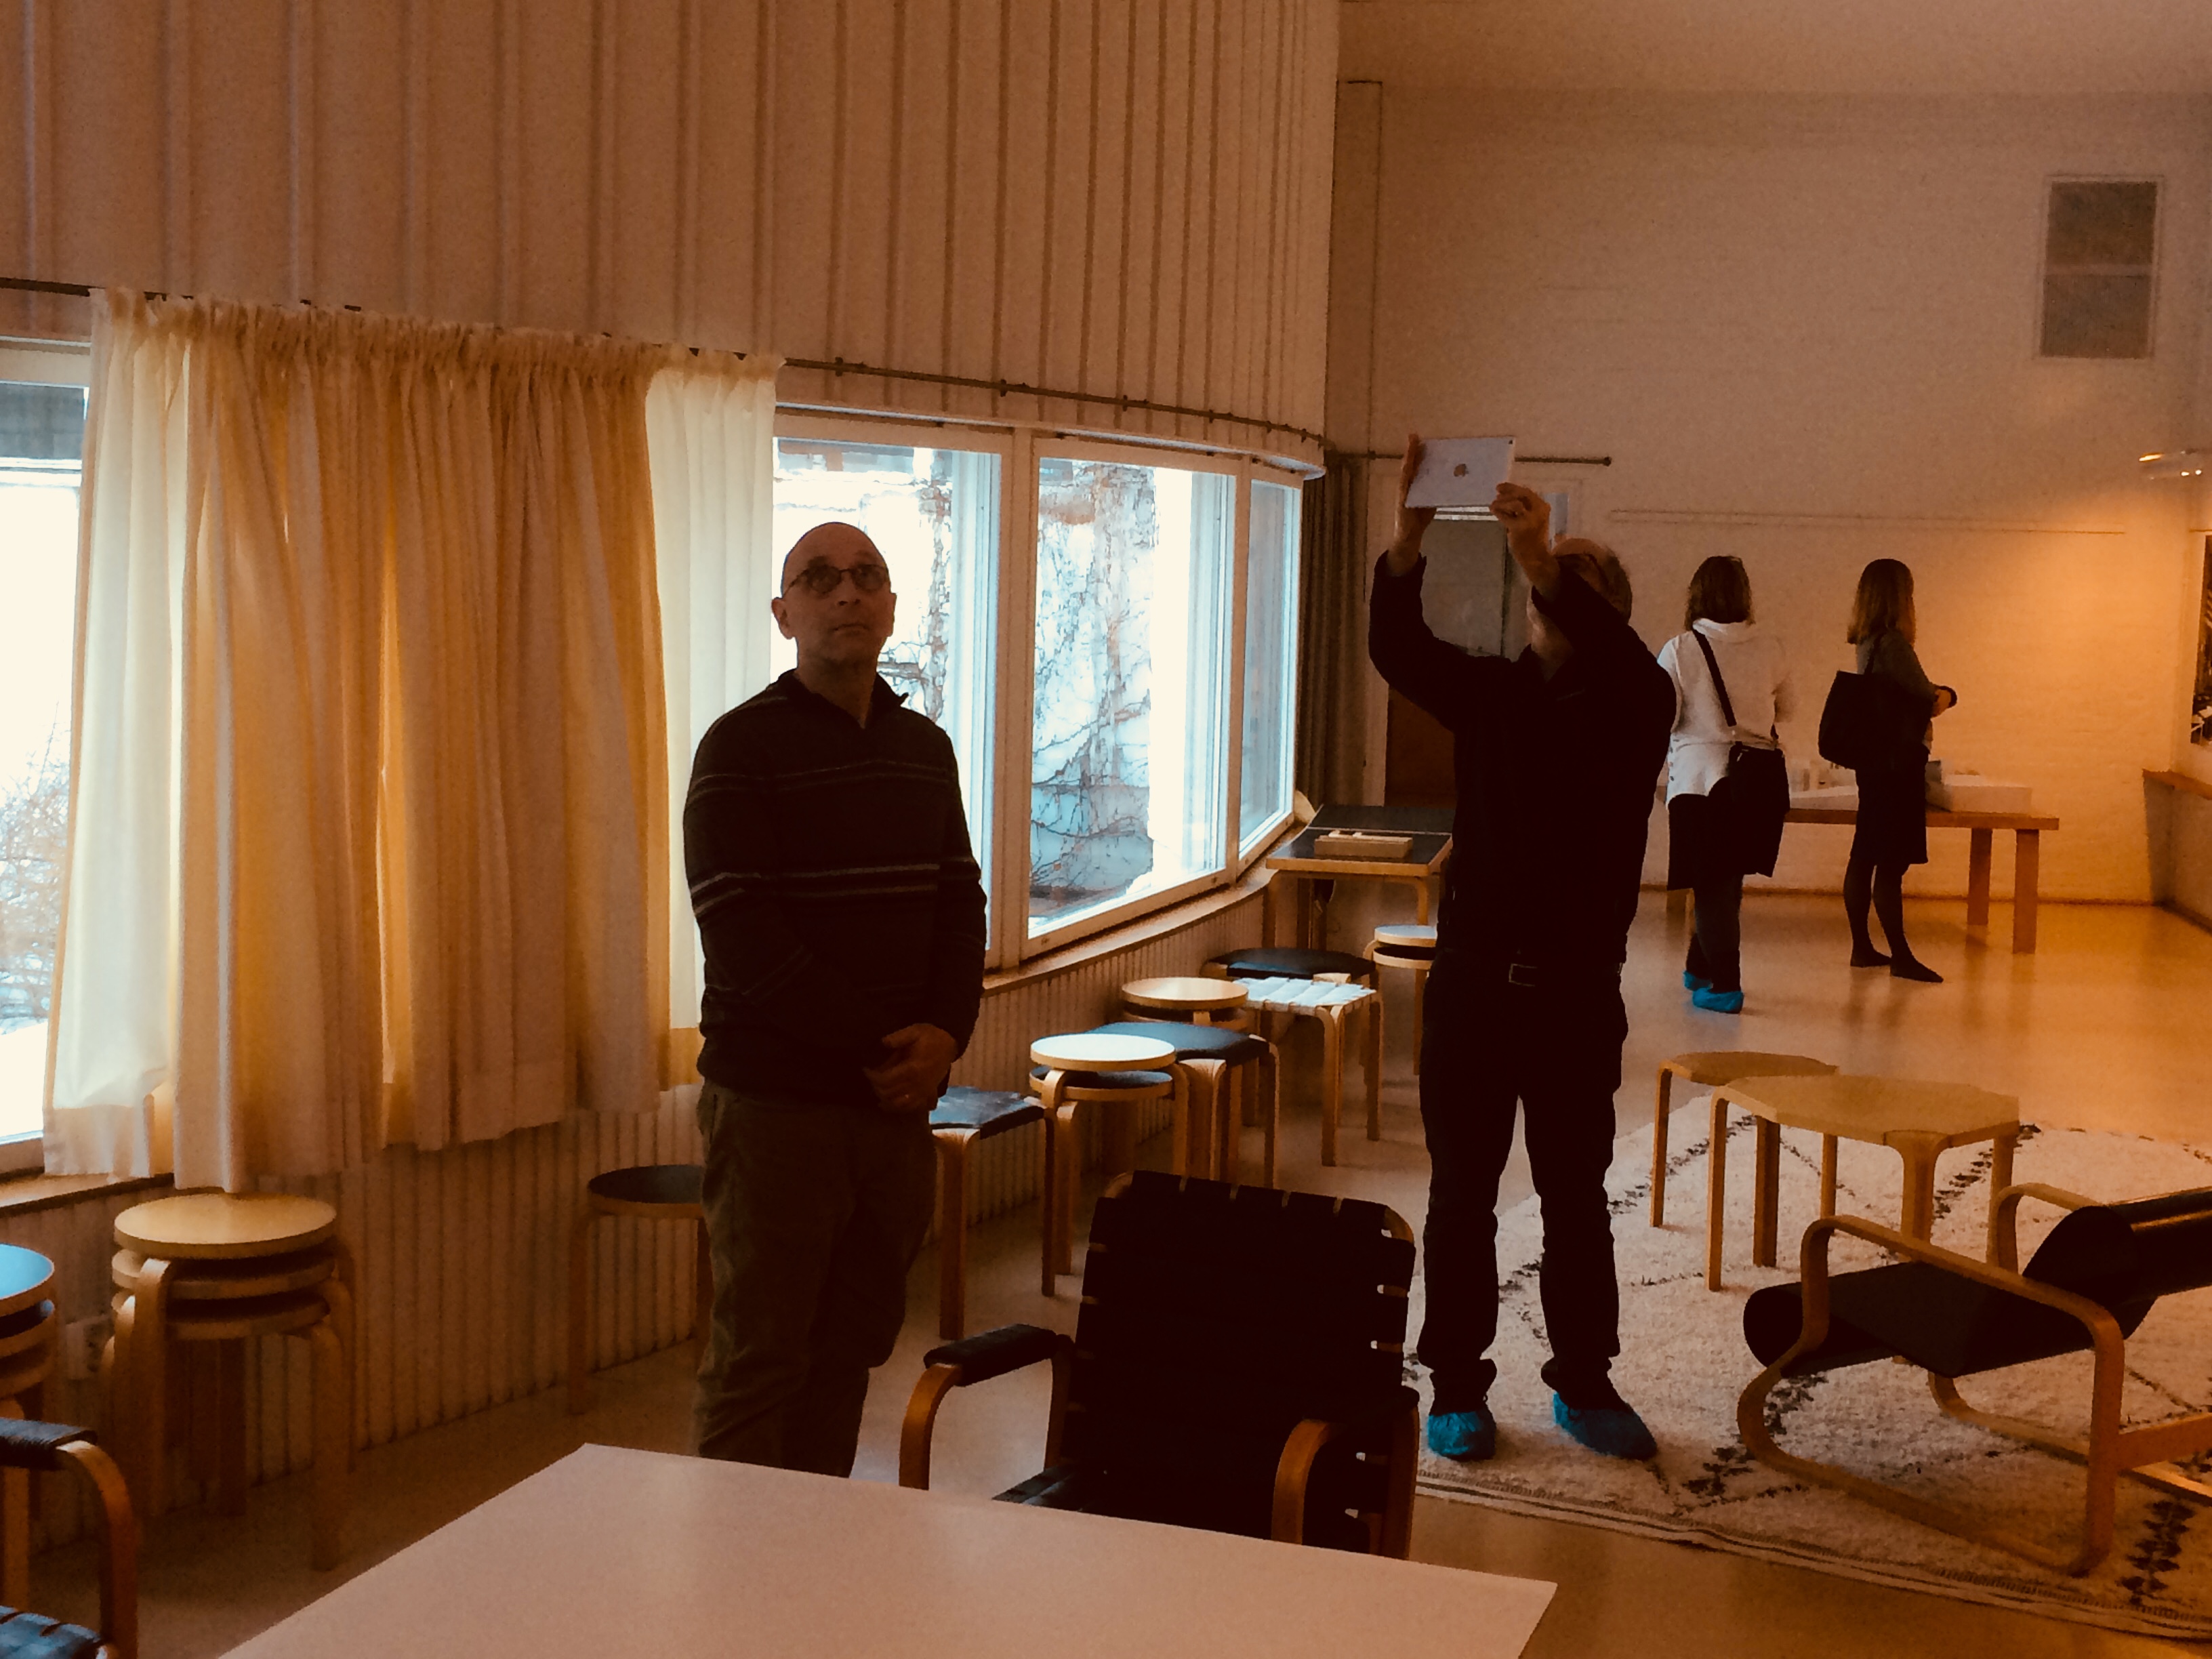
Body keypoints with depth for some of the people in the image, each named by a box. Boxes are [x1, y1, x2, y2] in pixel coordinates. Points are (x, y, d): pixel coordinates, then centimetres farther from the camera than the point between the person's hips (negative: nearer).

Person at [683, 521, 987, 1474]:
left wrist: (944, 1033, -6)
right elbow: (742, 935, -14)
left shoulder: (923, 748, 13)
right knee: (756, 1363, -1)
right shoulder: (742, 747, -6)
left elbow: (960, 902, 12)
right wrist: (877, 1044, -15)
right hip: (774, 1100, -6)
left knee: (852, 1346, 12)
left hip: (897, 1095, 6)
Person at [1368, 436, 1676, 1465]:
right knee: (1461, 1193, 6)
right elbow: (1399, 650, -13)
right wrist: (1406, 540, -30)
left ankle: (1585, 1384, 22)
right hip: (1471, 981, 1)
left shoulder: (1635, 705, 0)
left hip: (1575, 991, -1)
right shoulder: (1490, 694, 5)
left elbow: (1620, 662, -25)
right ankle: (1458, 1387, 16)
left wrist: (1544, 560, -39)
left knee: (1577, 1196, 9)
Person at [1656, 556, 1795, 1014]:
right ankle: (1701, 967, 29)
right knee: (1728, 880, 16)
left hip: (1701, 775, -4)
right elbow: (1787, 707, 16)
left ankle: (1725, 984, 2)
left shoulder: (1680, 650, -10)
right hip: (1761, 778, 4)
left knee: (1713, 884, 4)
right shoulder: (1766, 650, 1)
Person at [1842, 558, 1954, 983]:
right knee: (1892, 863, -7)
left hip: (1875, 759, 10)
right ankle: (1901, 956, -5)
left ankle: (1862, 947, 17)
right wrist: (1940, 696, 7)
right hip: (1899, 760, -10)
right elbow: (1926, 695, -14)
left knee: (1865, 857, 11)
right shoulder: (1892, 642, -16)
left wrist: (1942, 695, -3)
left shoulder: (1868, 642, 12)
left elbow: (1935, 694, 16)